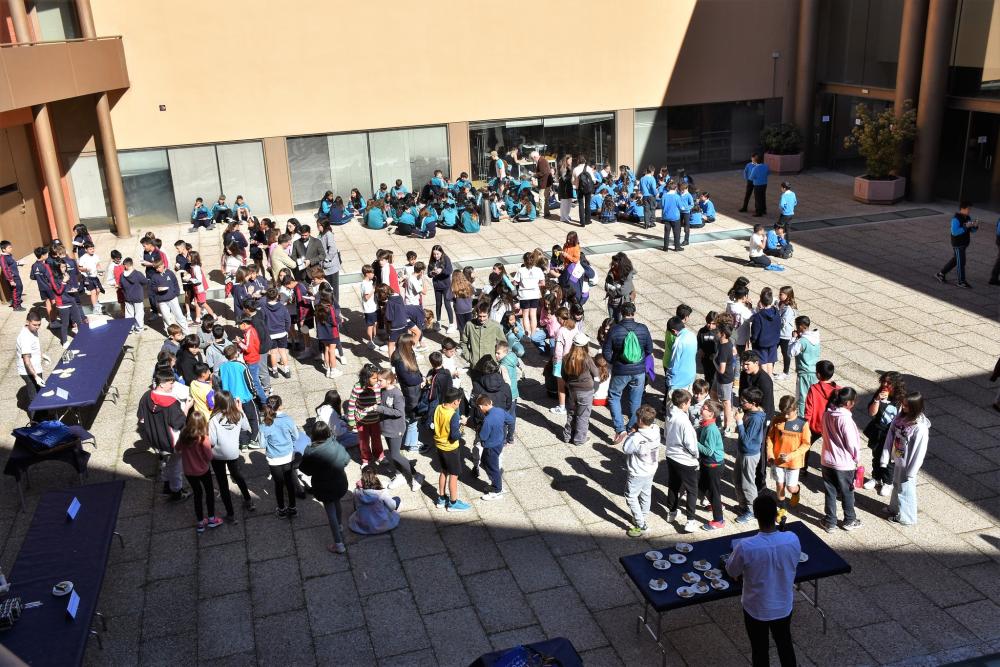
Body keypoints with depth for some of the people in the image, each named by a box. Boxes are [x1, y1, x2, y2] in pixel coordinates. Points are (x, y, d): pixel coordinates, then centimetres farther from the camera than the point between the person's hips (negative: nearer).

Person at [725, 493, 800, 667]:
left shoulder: (745, 547, -31)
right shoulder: (793, 539, -23)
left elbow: (732, 572, -11)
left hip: (756, 609, -2)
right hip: (784, 606, 2)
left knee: (760, 650, 21)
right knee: (785, 644, 28)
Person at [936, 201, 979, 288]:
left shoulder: (967, 218, 5)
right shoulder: (956, 219, -20)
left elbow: (973, 230, 7)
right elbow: (954, 232, -28)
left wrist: (975, 226, -14)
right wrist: (966, 226, -30)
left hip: (964, 244, 9)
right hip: (957, 244, -9)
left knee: (954, 260, 17)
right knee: (961, 262, -2)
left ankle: (941, 274, 30)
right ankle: (961, 281, 8)